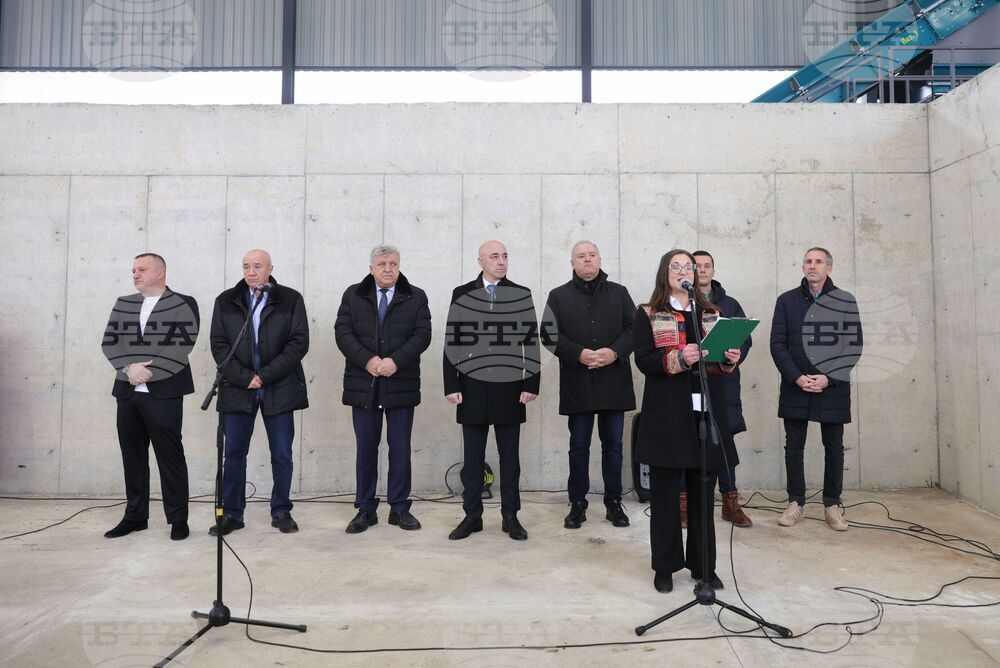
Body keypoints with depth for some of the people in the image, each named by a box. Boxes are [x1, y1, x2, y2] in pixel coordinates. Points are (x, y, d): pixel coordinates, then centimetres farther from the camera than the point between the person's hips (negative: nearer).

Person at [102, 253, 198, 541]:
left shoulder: (183, 304, -1)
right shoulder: (123, 304, 16)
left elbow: (182, 345, -11)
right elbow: (109, 341, 7)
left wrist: (149, 372, -16)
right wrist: (129, 367, -11)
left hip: (163, 392, -5)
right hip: (127, 392, 6)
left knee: (170, 456, -2)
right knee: (132, 456, 12)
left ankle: (178, 519, 8)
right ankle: (135, 516, 24)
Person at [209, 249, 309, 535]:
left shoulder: (290, 299, 1)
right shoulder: (226, 301, 7)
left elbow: (299, 343, -5)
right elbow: (219, 344, 2)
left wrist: (265, 376, -12)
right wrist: (244, 378, -10)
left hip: (279, 388, -1)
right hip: (237, 388, 2)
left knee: (282, 454, 6)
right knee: (234, 453, 7)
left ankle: (281, 511, 20)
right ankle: (231, 513, 20)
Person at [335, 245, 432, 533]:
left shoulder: (416, 297, 6)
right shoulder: (353, 295, 8)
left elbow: (422, 335, -3)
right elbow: (343, 332, -1)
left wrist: (395, 360, -17)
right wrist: (367, 360, -15)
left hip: (401, 384, 0)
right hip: (363, 384, 1)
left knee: (400, 449, 6)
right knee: (366, 449, 7)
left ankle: (400, 508, 17)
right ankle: (365, 509, 18)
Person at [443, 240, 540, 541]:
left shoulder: (522, 295, 3)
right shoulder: (461, 295, 4)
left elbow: (531, 342, 2)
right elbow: (452, 342, 3)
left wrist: (531, 385, -3)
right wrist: (452, 386, -2)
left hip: (510, 388, 0)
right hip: (472, 387, 0)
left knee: (509, 455, 8)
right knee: (473, 456, 8)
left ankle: (510, 516, 20)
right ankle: (472, 515, 20)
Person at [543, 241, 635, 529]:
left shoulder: (619, 292, 10)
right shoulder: (559, 296, 6)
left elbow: (633, 329, 3)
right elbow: (551, 334, -3)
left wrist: (615, 352, -14)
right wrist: (578, 354, -17)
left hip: (614, 382, 1)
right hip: (577, 383, -1)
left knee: (613, 445, 9)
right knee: (578, 446, 8)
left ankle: (614, 503, 22)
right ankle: (577, 504, 19)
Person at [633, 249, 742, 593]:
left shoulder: (711, 313, 15)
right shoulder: (647, 315, 4)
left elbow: (722, 358, 15)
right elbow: (644, 360, -7)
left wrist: (731, 359, -7)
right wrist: (678, 358, -23)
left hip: (707, 411, 3)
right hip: (666, 414, -3)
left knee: (703, 492, 9)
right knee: (664, 492, 4)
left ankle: (704, 565, 22)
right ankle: (665, 566, 17)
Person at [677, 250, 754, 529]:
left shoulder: (730, 304, 13)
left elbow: (745, 338, 8)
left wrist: (735, 357, -11)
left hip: (723, 383, 2)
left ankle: (730, 502, 17)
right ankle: (684, 502, 13)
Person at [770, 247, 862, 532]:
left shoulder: (846, 301, 4)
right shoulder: (786, 300, 6)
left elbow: (854, 345, -1)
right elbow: (778, 343, 0)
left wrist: (829, 378, -11)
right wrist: (797, 377, -11)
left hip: (833, 388, 0)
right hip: (795, 387, 1)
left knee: (834, 448, 8)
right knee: (794, 446, 6)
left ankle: (832, 504, 21)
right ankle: (796, 502, 18)